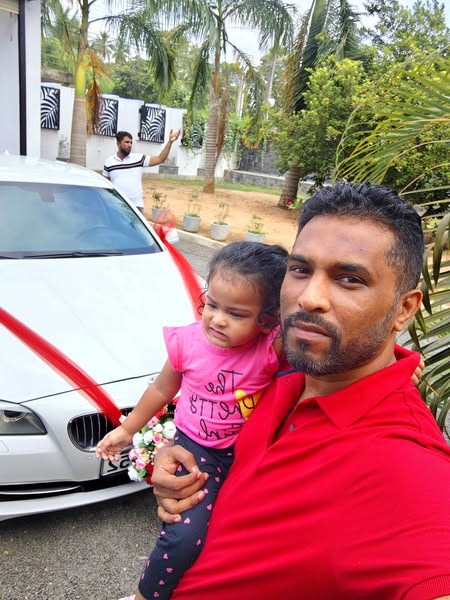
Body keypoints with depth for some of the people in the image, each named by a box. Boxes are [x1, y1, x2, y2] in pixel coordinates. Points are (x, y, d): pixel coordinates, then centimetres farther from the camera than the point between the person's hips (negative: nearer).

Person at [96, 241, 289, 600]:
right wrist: (127, 429, 15)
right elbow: (162, 389, 5)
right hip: (196, 448, -1)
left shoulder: (271, 349, -19)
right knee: (184, 537, -16)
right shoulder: (188, 341, -13)